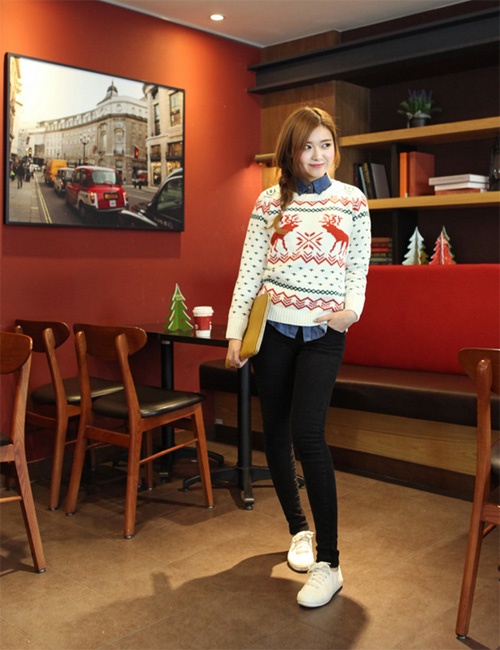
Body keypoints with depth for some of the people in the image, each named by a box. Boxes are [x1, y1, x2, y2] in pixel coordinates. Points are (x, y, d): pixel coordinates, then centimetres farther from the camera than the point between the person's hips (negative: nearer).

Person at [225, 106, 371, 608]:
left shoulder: (353, 201, 6)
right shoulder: (271, 201, 6)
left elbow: (359, 268, 7)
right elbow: (249, 271, 4)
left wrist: (351, 309, -13)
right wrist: (234, 332, -1)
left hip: (323, 333, -2)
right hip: (272, 328, 3)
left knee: (307, 434, -15)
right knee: (275, 433, 8)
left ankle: (328, 563, -6)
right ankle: (299, 529, 30)